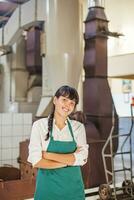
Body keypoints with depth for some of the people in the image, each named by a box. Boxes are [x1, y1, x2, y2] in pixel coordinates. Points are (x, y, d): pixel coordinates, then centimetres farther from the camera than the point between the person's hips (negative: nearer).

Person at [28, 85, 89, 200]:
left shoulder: (79, 127, -1)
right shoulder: (39, 125, -7)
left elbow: (81, 159, -12)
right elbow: (36, 161, -13)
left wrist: (49, 155, -16)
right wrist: (69, 160, -14)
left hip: (73, 187, 2)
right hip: (48, 187, -2)